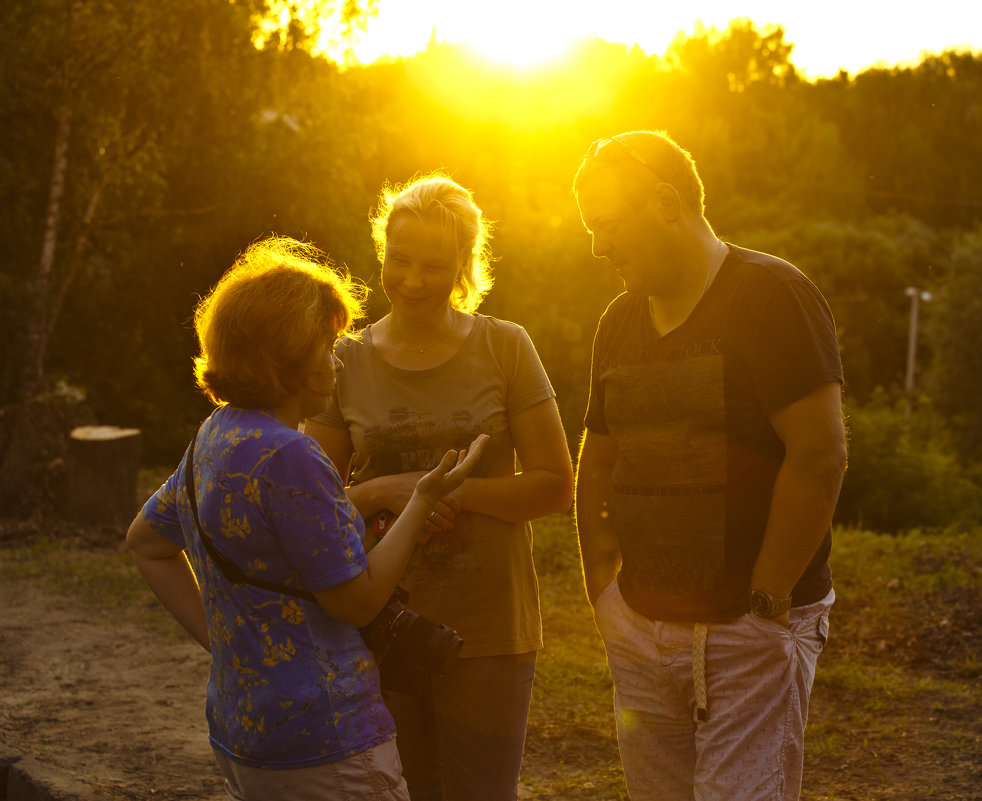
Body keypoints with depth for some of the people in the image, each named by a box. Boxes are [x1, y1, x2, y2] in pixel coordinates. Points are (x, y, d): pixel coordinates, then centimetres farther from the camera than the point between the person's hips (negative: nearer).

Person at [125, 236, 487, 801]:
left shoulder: (215, 438, 7)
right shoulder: (287, 456, -21)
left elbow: (146, 542, 21)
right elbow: (356, 600, -16)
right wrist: (424, 500, -8)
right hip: (324, 743, -9)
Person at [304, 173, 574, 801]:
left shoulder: (504, 348, -1)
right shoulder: (348, 362, 3)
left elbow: (556, 486, -3)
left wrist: (454, 491, -15)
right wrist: (380, 493, -14)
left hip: (486, 628, -1)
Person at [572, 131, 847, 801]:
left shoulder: (770, 294, -9)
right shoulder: (621, 321, 12)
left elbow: (820, 456, -16)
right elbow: (596, 465, 20)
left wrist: (766, 602, -15)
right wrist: (601, 591, 10)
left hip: (752, 628, -6)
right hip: (640, 627, 6)